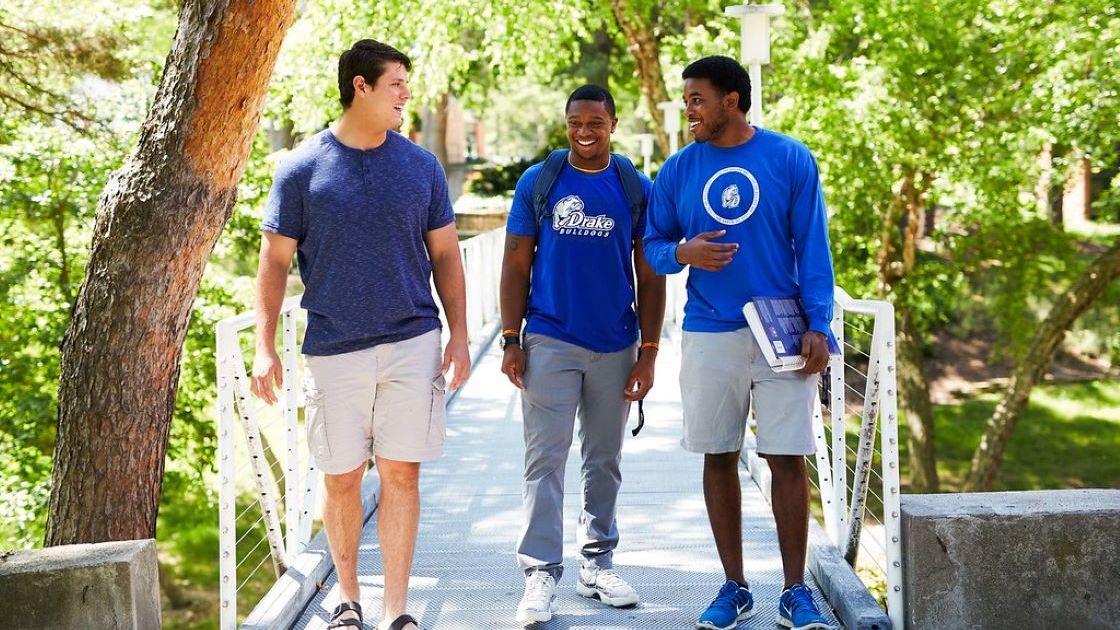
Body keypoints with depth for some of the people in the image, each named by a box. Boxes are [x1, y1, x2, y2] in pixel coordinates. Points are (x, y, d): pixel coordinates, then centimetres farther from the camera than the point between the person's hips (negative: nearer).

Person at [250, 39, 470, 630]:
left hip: (412, 343, 1)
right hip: (333, 350, -1)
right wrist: (264, 348, -6)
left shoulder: (422, 166, 5)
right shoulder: (301, 169, -2)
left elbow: (445, 255, 10)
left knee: (401, 473, 0)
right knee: (341, 478, 7)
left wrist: (459, 335, 3)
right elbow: (275, 261, 1)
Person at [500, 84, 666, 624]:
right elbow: (516, 265, 3)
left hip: (616, 345, 2)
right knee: (545, 458, -6)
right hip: (550, 341, -2)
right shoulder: (538, 181, 2)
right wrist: (511, 341, -4)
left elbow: (650, 276, 5)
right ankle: (540, 574, -4)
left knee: (605, 460, 11)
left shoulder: (637, 189, 4)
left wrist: (648, 352, 0)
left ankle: (596, 564, 22)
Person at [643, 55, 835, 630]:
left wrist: (818, 326, -9)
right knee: (719, 459, 7)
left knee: (788, 460, -3)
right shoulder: (678, 169, 4)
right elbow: (653, 246, 10)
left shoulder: (791, 160, -2)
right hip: (708, 336, 2)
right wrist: (683, 252, -13)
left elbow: (812, 249, -2)